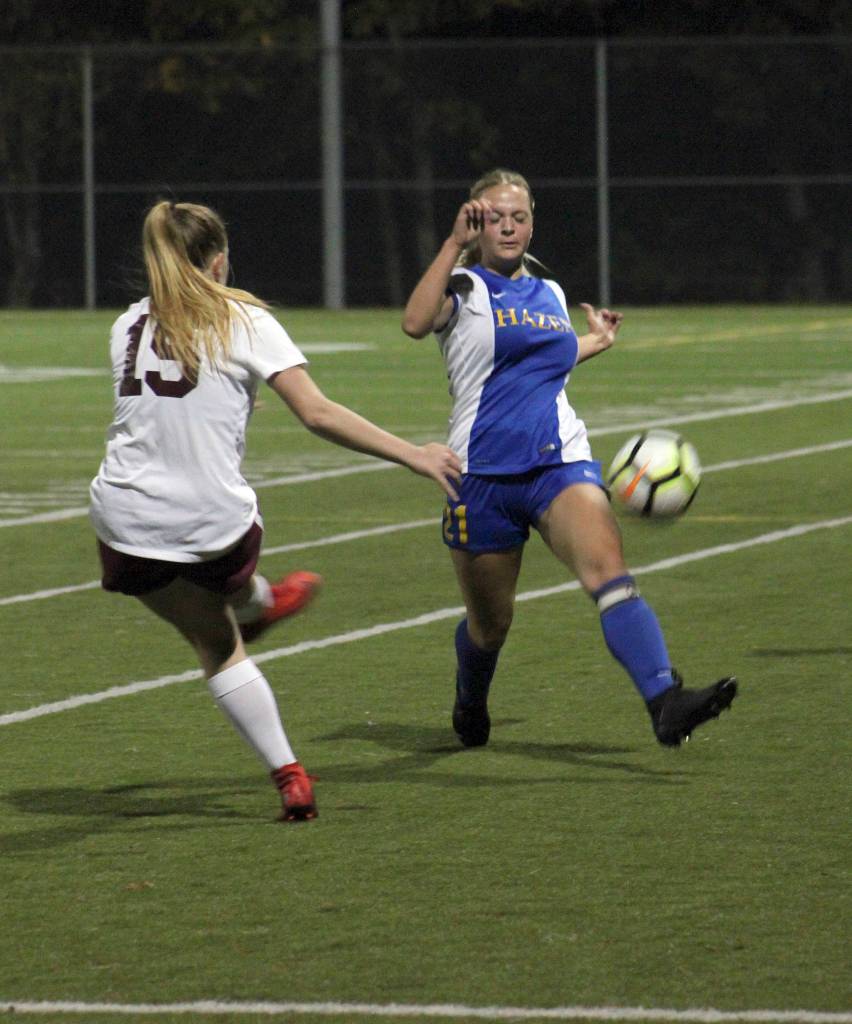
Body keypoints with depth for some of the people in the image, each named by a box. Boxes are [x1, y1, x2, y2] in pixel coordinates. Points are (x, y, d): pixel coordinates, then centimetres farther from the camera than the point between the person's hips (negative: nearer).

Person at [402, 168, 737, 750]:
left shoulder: (549, 293, 18)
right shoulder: (463, 288, 2)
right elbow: (416, 323, -22)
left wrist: (597, 342, 34)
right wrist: (456, 243, -23)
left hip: (561, 462, 3)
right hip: (484, 476, -3)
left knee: (610, 571, -24)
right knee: (490, 623, 10)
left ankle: (666, 703, -41)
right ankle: (470, 708, 44)